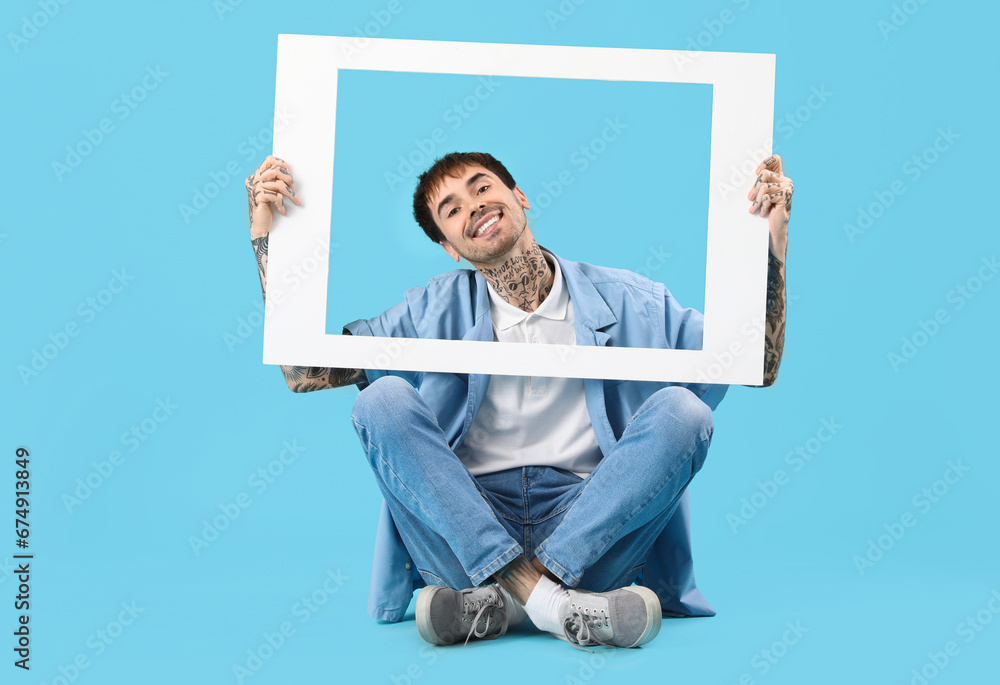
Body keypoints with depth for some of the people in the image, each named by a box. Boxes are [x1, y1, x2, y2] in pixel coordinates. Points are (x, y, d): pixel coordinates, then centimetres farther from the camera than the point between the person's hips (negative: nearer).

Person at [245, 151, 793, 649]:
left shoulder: (624, 301, 11)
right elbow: (305, 373, 4)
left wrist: (771, 243, -2)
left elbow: (759, 368, 8)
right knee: (383, 399, -21)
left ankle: (502, 602, -28)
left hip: (590, 531, 0)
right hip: (463, 537, 0)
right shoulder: (435, 311, 12)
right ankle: (550, 602, -32)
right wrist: (267, 239, -1)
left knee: (681, 410, -21)